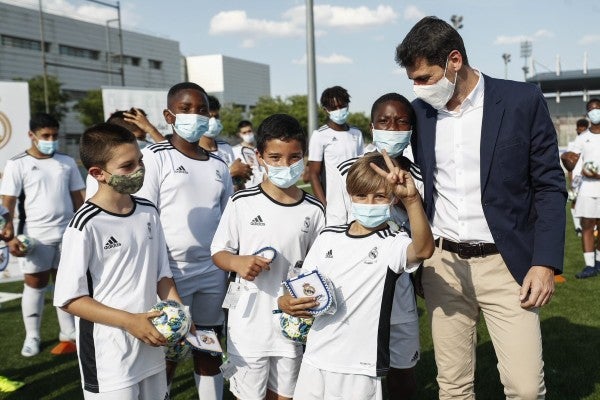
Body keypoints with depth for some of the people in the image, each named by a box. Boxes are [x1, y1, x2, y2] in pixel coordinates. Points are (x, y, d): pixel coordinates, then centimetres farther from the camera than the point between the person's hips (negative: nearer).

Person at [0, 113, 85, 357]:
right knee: (35, 284, 8)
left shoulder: (67, 162, 7)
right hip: (35, 236, -3)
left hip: (67, 234, 3)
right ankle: (32, 337, 20)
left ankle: (69, 333, 21)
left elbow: (77, 197, 12)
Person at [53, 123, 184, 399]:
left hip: (151, 345, 6)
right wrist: (129, 321, -19)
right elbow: (69, 299, -14)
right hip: (109, 354, -6)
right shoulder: (86, 225, -16)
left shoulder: (149, 212, 1)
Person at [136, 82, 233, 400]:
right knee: (166, 355, 6)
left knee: (210, 352, 15)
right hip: (172, 271, -4)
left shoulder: (218, 165, 10)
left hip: (213, 272, 5)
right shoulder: (156, 157, -5)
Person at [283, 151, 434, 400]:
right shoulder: (328, 237, 5)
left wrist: (411, 198, -45)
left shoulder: (393, 244, -10)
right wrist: (287, 303, -9)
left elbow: (424, 249, -32)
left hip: (360, 368, -4)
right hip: (314, 359, 4)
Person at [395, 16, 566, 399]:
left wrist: (545, 263, -11)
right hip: (443, 264, 3)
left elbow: (549, 186, -3)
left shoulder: (522, 100, -6)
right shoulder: (420, 111, 4)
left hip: (505, 264, -3)